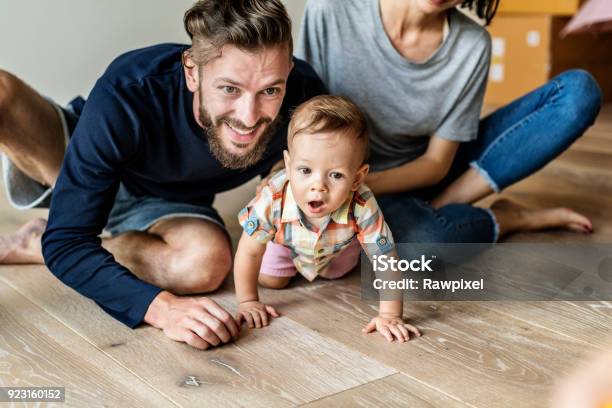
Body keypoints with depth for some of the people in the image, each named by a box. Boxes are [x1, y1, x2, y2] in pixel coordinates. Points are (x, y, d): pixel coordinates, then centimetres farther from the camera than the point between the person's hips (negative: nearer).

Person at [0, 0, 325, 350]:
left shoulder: (301, 93, -31)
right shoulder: (123, 100, -40)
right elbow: (66, 242, -38)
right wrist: (161, 306, -52)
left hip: (162, 202, 3)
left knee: (208, 263, -33)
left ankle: (33, 244, -7)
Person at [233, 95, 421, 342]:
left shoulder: (361, 208, -47)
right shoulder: (272, 199, -46)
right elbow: (249, 252, -31)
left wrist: (390, 316, -41)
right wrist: (247, 302, -26)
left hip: (336, 247, 1)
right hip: (285, 241, -1)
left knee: (337, 273, 26)